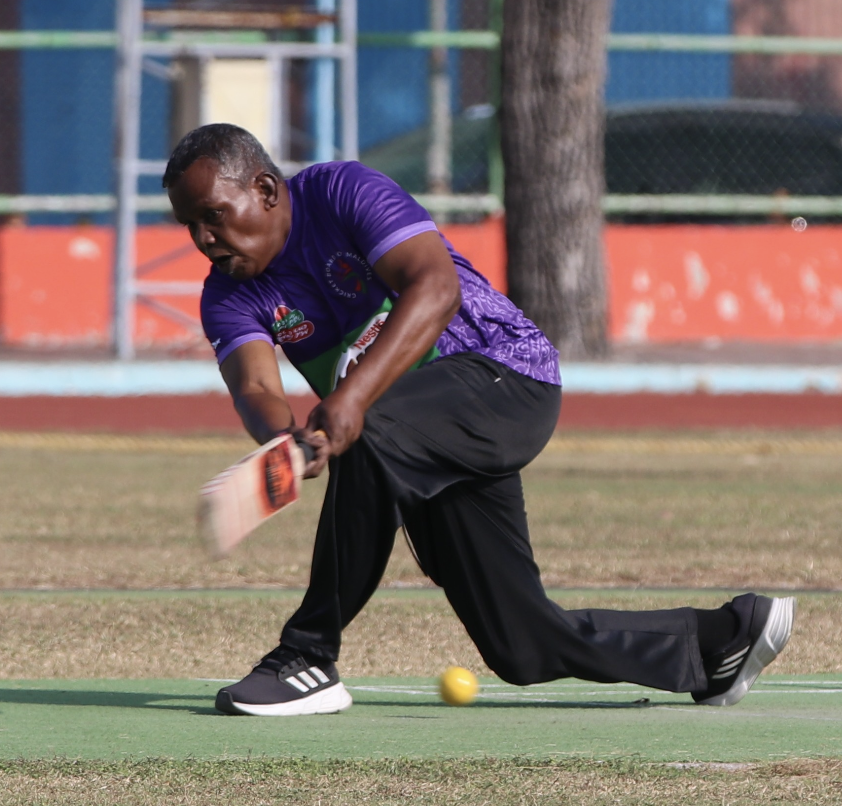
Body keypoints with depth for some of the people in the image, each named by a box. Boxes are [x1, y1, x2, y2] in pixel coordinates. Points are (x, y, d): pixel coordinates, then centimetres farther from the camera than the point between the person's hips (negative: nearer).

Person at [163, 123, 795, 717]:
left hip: (507, 373, -7)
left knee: (371, 437, -37)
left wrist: (351, 398, -44)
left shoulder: (345, 191, -16)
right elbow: (255, 387, -18)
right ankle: (721, 639, 20)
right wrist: (282, 440, -43)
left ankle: (310, 658, -29)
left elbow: (436, 287, -31)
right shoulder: (230, 297, 0)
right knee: (525, 648, 1)